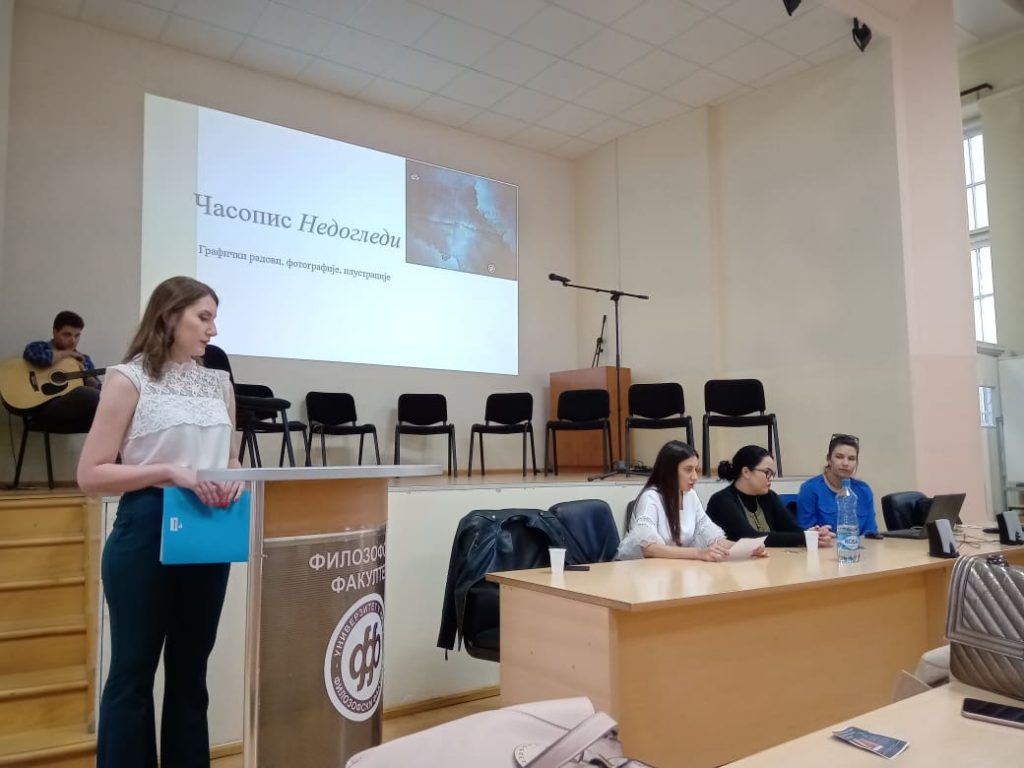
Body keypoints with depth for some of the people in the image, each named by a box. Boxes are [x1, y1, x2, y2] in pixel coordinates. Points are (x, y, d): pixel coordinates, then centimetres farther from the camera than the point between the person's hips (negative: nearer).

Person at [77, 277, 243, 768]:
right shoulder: (129, 378, -6)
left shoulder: (218, 383, 10)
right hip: (147, 532, -5)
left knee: (191, 669, 16)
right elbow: (90, 474, -9)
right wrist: (169, 471, -21)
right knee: (134, 670, 8)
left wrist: (234, 481, -5)